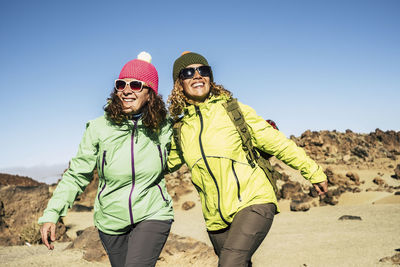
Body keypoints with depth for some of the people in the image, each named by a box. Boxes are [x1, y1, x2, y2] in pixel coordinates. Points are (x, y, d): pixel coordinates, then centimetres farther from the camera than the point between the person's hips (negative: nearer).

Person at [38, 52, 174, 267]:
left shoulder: (163, 128, -5)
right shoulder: (99, 128, -9)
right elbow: (76, 175, -3)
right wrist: (51, 214, -8)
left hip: (152, 216, -1)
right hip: (111, 222, 2)